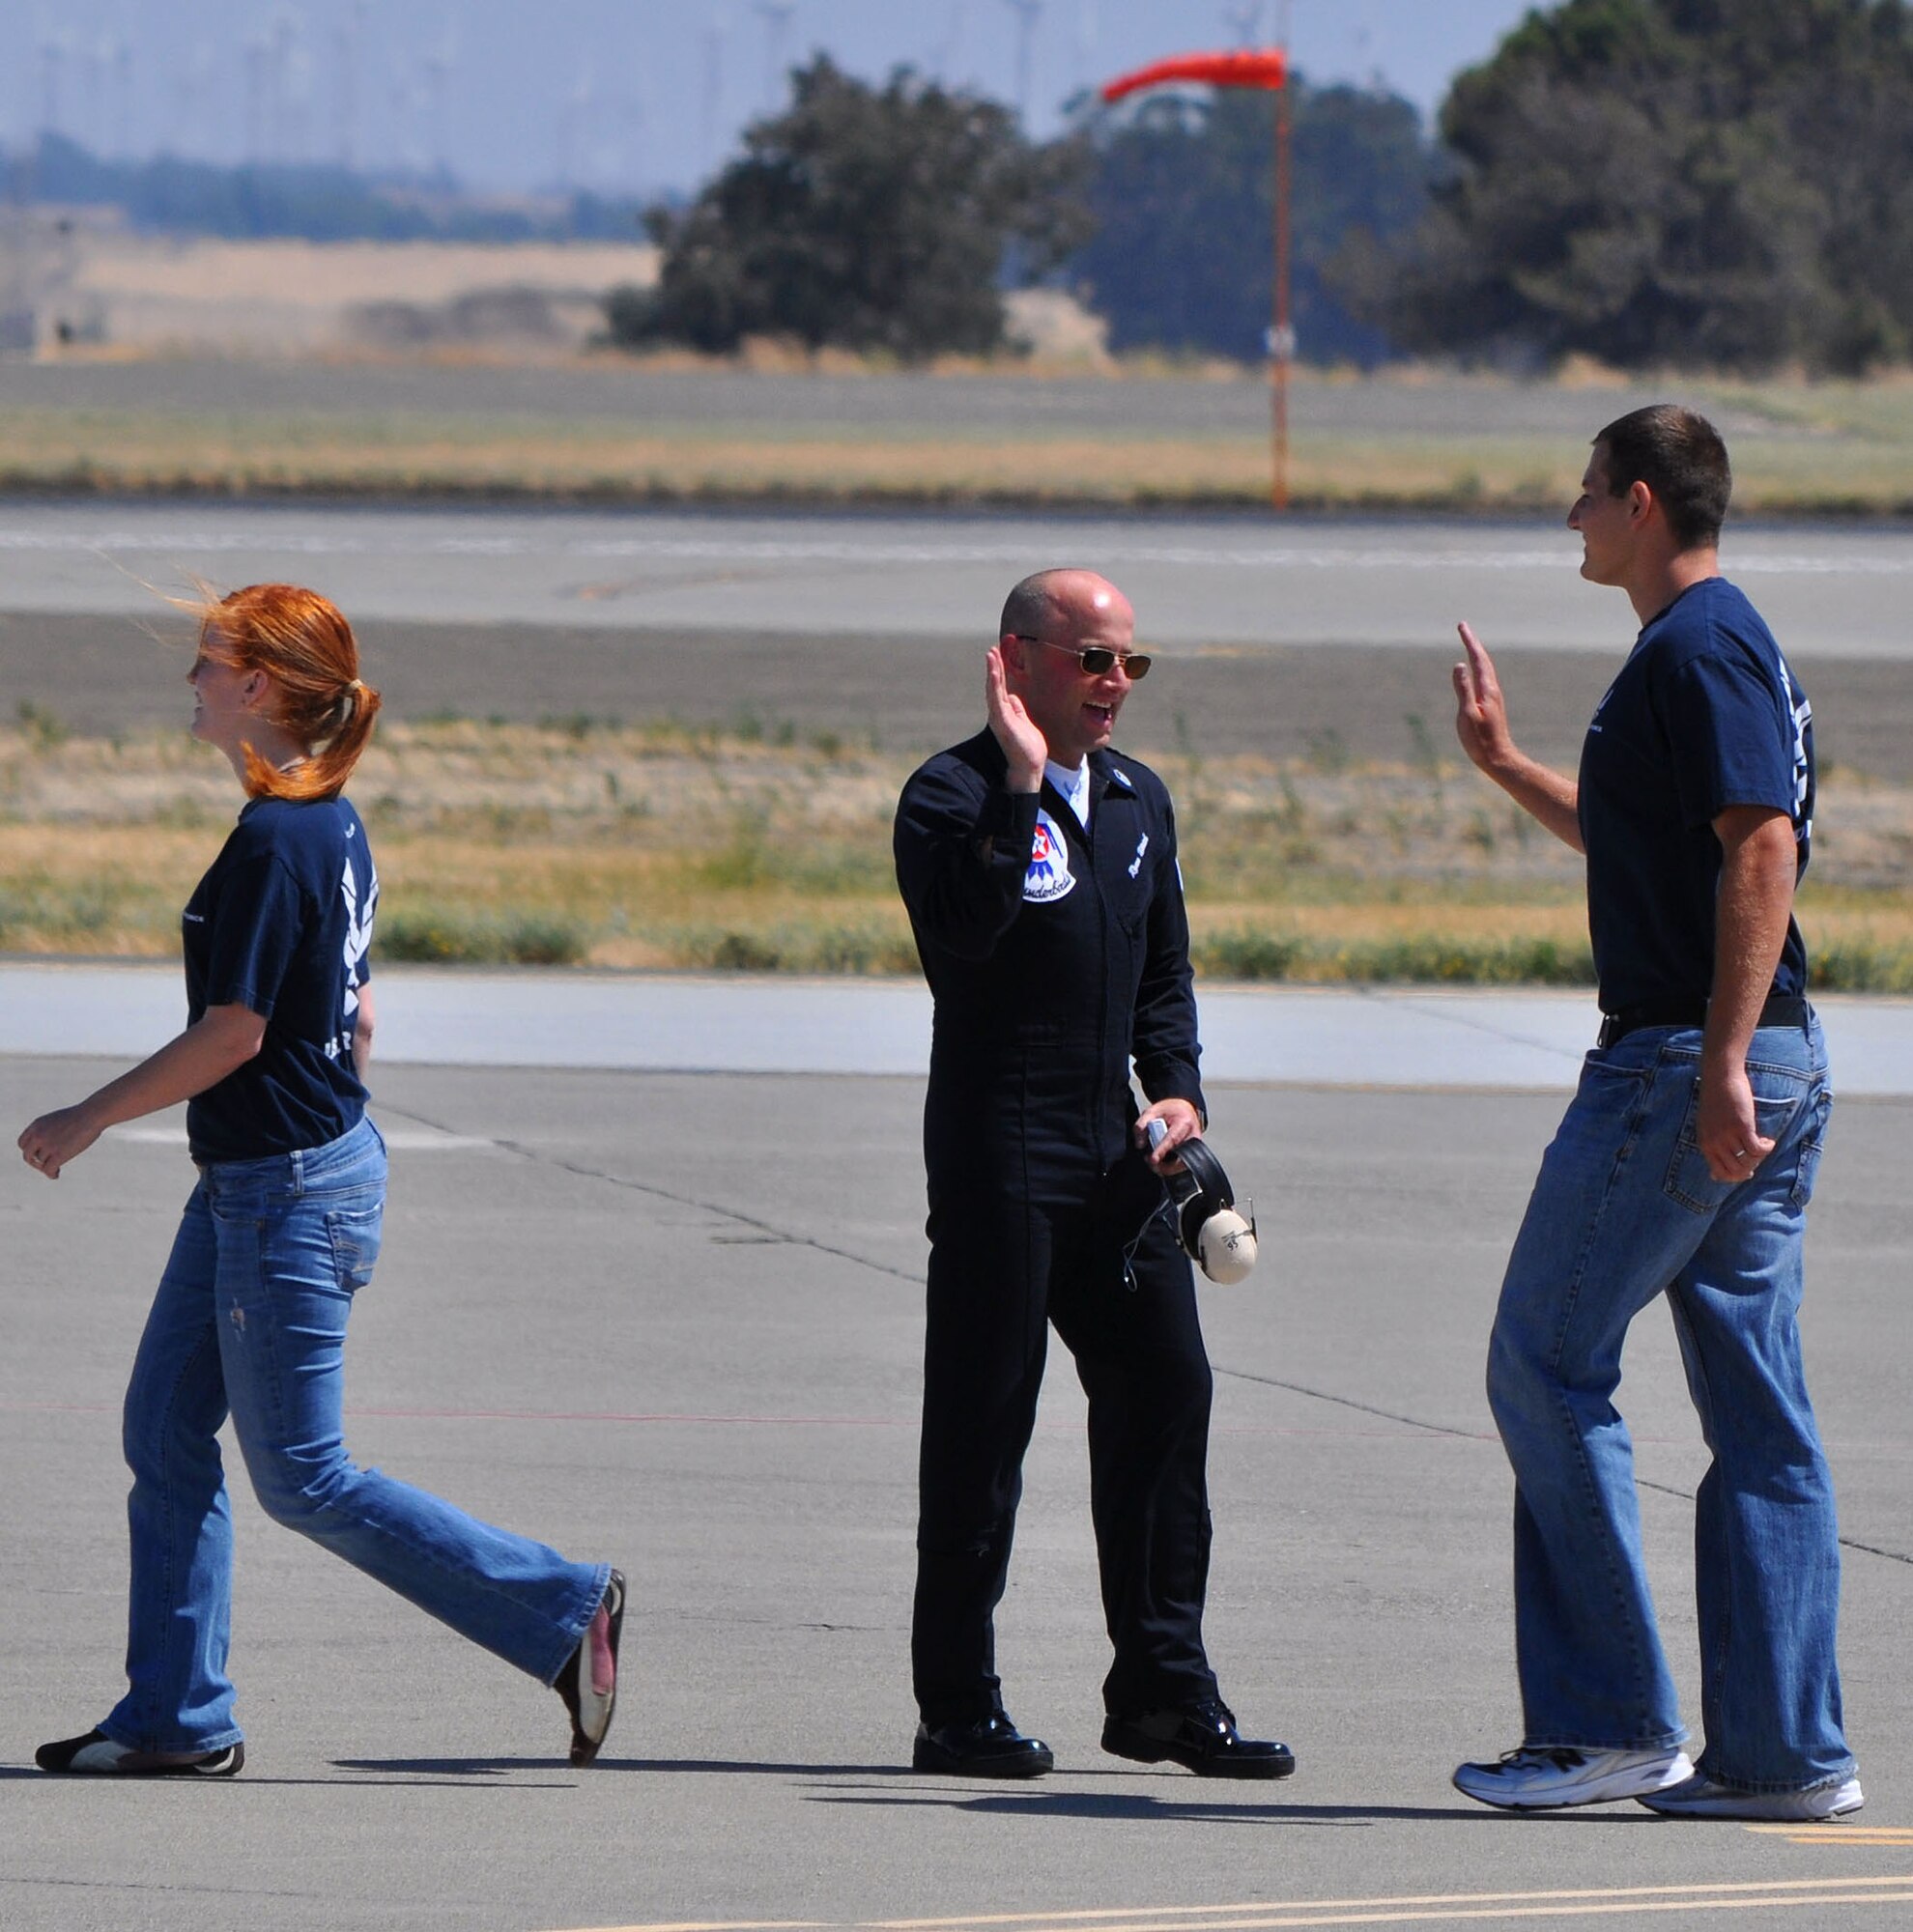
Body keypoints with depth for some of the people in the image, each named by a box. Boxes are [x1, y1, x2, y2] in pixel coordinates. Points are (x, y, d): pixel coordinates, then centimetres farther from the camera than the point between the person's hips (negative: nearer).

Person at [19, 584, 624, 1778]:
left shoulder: (274, 844, -21)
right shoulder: (334, 828, 8)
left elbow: (231, 1034, -21)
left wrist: (90, 1120, -11)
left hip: (285, 1190, -10)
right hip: (245, 1184, 10)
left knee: (305, 1481, -2)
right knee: (165, 1434, 10)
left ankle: (565, 1611, 1)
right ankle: (178, 1716, 14)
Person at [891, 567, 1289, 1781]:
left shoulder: (1139, 800, 16)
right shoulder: (955, 796, -8)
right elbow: (961, 936, -25)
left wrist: (1178, 1090, 7)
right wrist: (1018, 787, -28)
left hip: (1116, 1152, 7)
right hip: (1000, 1148, -7)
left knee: (1165, 1389, 4)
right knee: (984, 1419, -3)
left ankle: (1164, 1690, 11)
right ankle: (959, 1708, 4)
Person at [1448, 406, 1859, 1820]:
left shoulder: (1695, 648, -13)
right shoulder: (1730, 643, 19)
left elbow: (1761, 848, -23)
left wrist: (1721, 1064, -28)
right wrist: (1504, 766, 39)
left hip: (1683, 1058, -10)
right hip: (1778, 1068, 10)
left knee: (1547, 1367, -2)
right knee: (1760, 1415, 7)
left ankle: (1612, 1723, -3)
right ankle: (1786, 1751, 6)